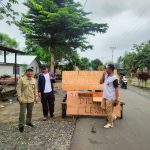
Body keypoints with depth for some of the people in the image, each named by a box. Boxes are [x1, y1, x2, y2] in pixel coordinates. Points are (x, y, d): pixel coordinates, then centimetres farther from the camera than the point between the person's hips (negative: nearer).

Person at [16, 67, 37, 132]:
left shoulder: (34, 80, 7)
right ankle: (21, 125, 12)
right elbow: (18, 88, -10)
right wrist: (19, 97, -15)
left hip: (31, 99, 5)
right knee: (22, 112, 0)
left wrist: (36, 97, 13)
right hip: (23, 99, -5)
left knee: (30, 112, 16)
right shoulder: (21, 79, -9)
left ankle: (28, 122, 34)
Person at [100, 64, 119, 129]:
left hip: (110, 97, -8)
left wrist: (117, 99, -16)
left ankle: (110, 123, 20)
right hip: (105, 96, 8)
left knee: (109, 110, 2)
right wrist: (103, 75, -5)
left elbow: (116, 89, -17)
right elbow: (101, 82, 8)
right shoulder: (106, 76, 3)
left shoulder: (114, 78, -20)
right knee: (103, 107, 18)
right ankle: (112, 117, 38)